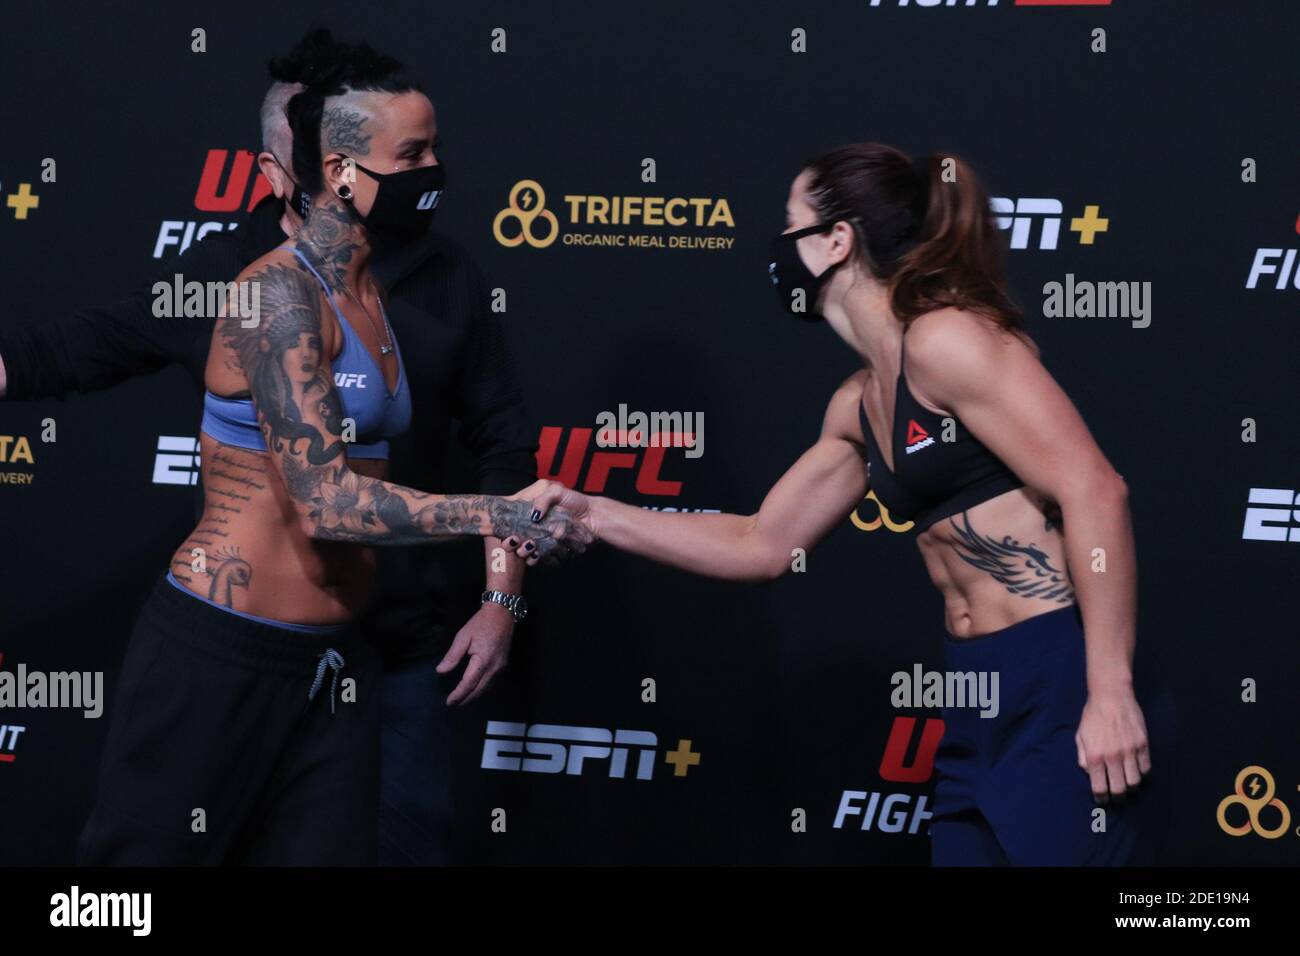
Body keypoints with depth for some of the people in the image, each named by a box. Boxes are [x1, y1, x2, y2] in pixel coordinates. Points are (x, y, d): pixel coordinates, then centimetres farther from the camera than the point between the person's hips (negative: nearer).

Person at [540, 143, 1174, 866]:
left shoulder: (944, 339, -12)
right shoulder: (858, 404, 16)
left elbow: (1094, 491, -19)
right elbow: (762, 546, 25)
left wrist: (1111, 691, -22)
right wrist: (594, 515, 22)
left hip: (1061, 687, -9)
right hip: (980, 702, 9)